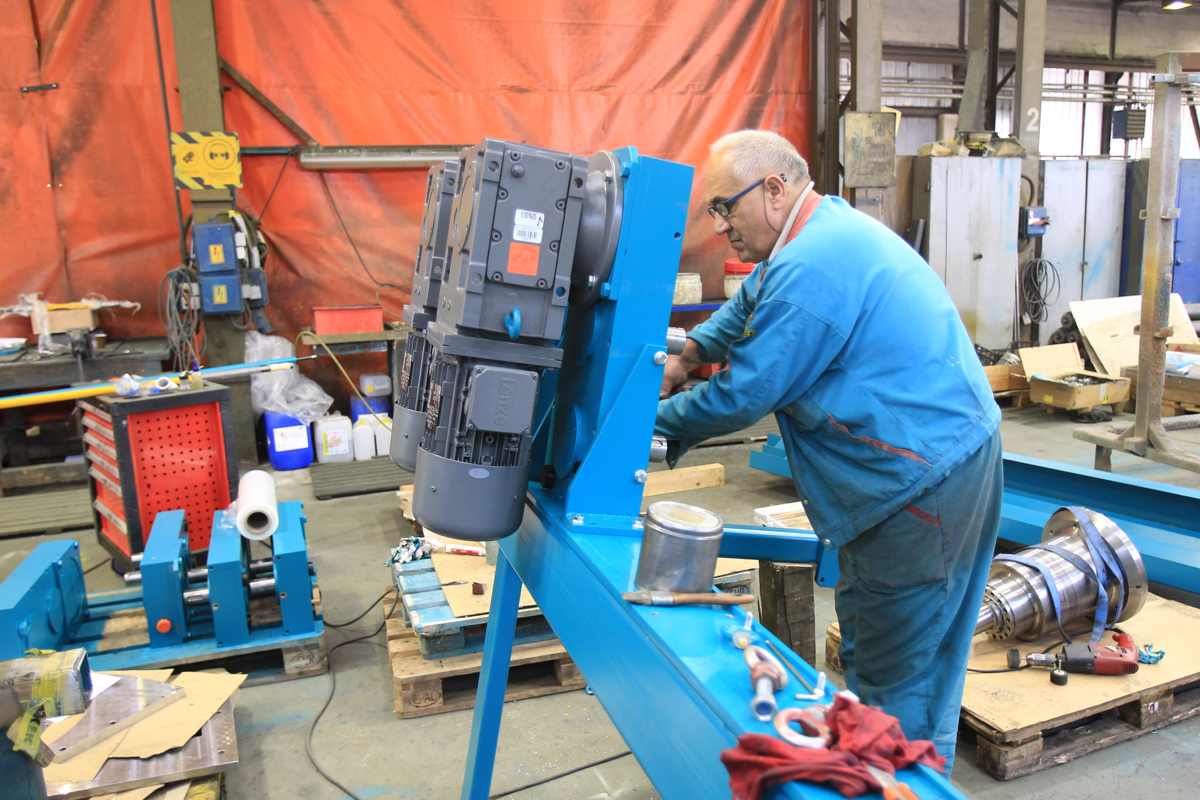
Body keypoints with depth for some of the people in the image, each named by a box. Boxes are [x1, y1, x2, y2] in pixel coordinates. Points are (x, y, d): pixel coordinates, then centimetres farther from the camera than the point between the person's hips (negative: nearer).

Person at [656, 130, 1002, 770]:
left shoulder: (810, 268, -24)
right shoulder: (831, 228, 10)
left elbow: (743, 394, -18)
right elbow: (749, 303, 25)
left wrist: (658, 424, -3)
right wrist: (688, 353, 12)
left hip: (925, 484, -11)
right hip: (934, 459, 11)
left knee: (897, 678, 2)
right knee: (863, 639, 23)